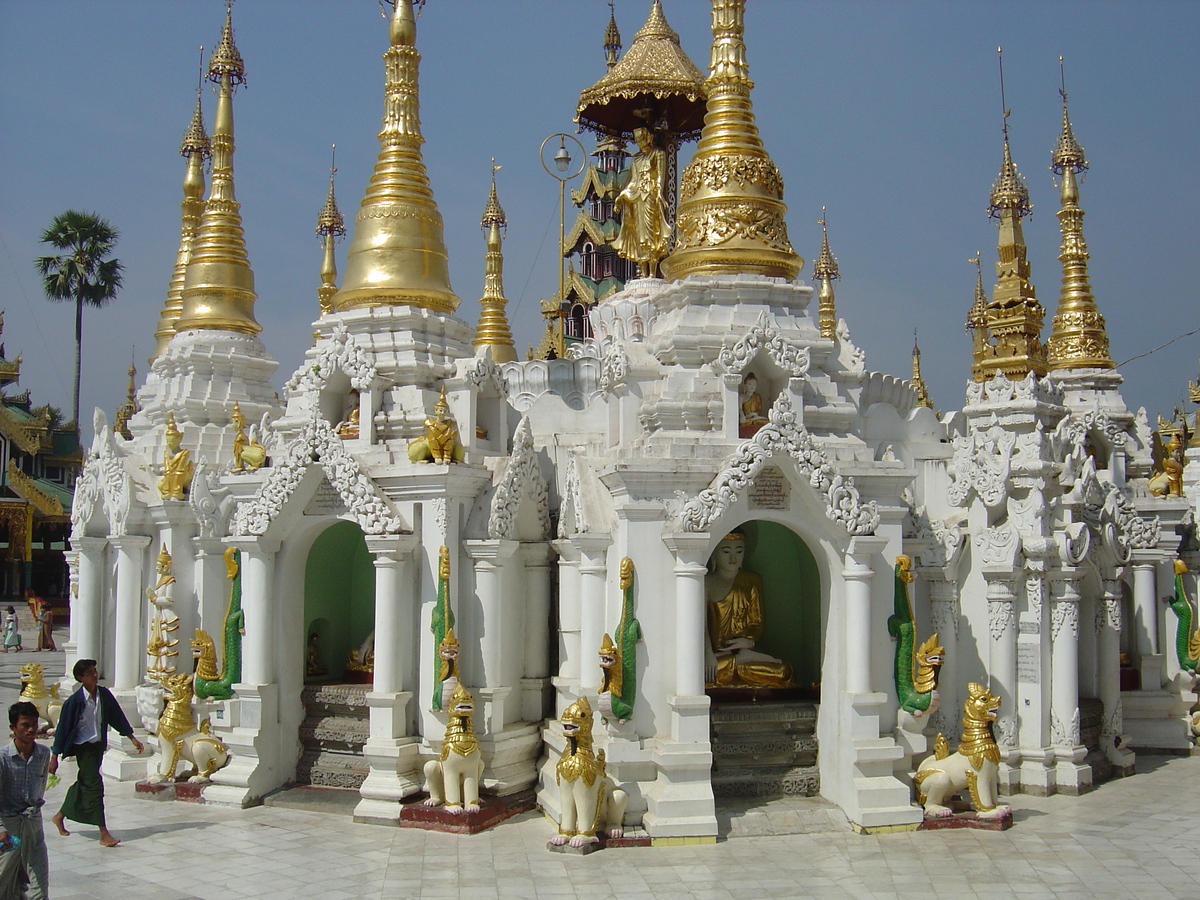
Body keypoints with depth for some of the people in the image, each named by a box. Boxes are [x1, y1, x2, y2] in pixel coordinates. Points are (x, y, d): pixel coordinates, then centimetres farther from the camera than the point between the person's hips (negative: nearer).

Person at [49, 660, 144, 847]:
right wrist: (54, 757, -9)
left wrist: (132, 737, 10)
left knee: (84, 783, 18)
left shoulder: (104, 695, -1)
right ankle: (104, 834, -10)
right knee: (94, 785, -10)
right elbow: (63, 728, -11)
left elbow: (117, 717, 9)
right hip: (84, 747, -6)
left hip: (99, 745, 6)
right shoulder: (75, 701, -15)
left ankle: (59, 816, 40)